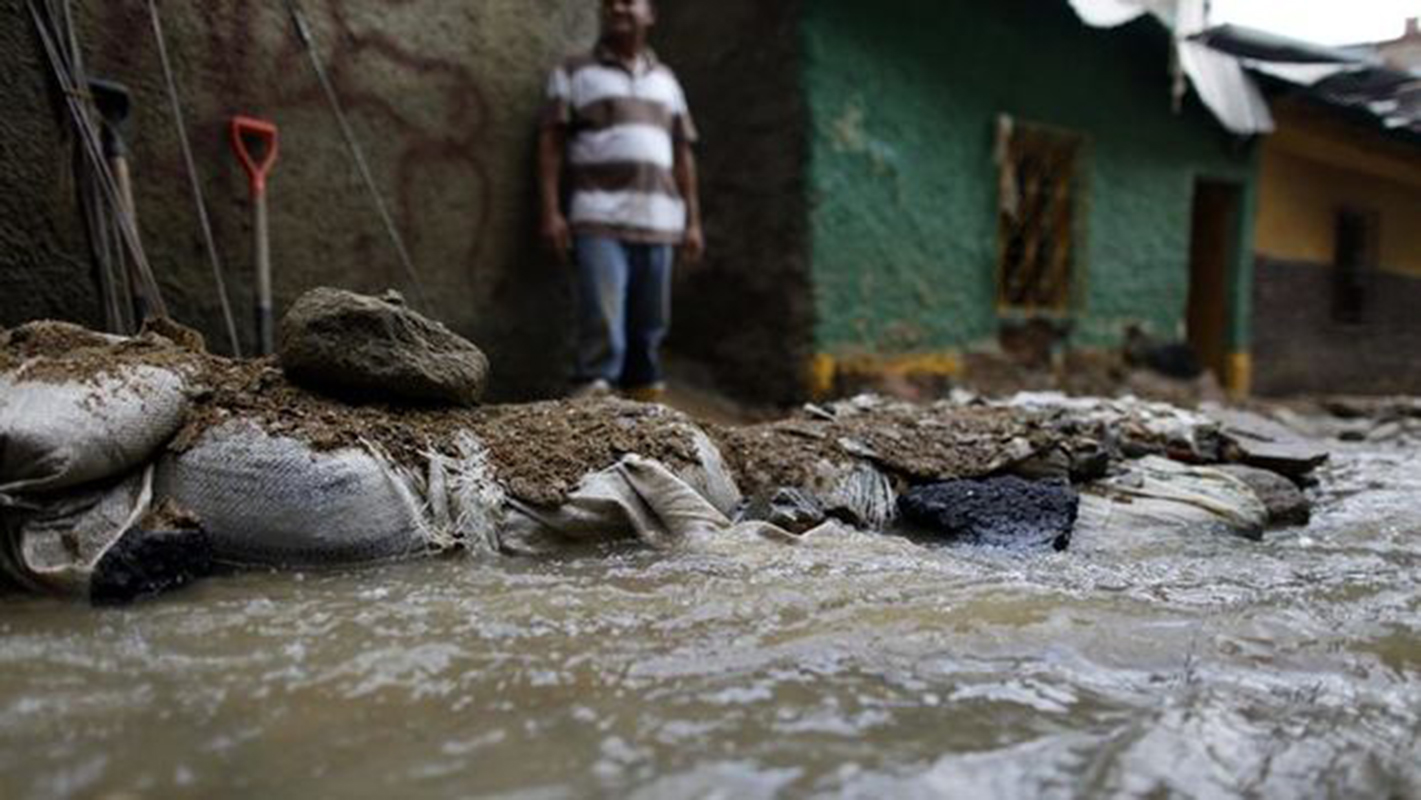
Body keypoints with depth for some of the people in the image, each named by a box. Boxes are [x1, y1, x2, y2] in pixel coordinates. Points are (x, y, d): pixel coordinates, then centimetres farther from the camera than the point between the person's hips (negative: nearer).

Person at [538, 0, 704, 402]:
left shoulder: (666, 79, 21)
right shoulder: (573, 72, 10)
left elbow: (682, 154, 18)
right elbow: (551, 144, 3)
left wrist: (693, 221, 12)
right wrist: (551, 212, -8)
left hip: (659, 221, 4)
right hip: (599, 220, -4)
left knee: (651, 324, 6)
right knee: (602, 323, -13)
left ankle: (645, 394, 16)